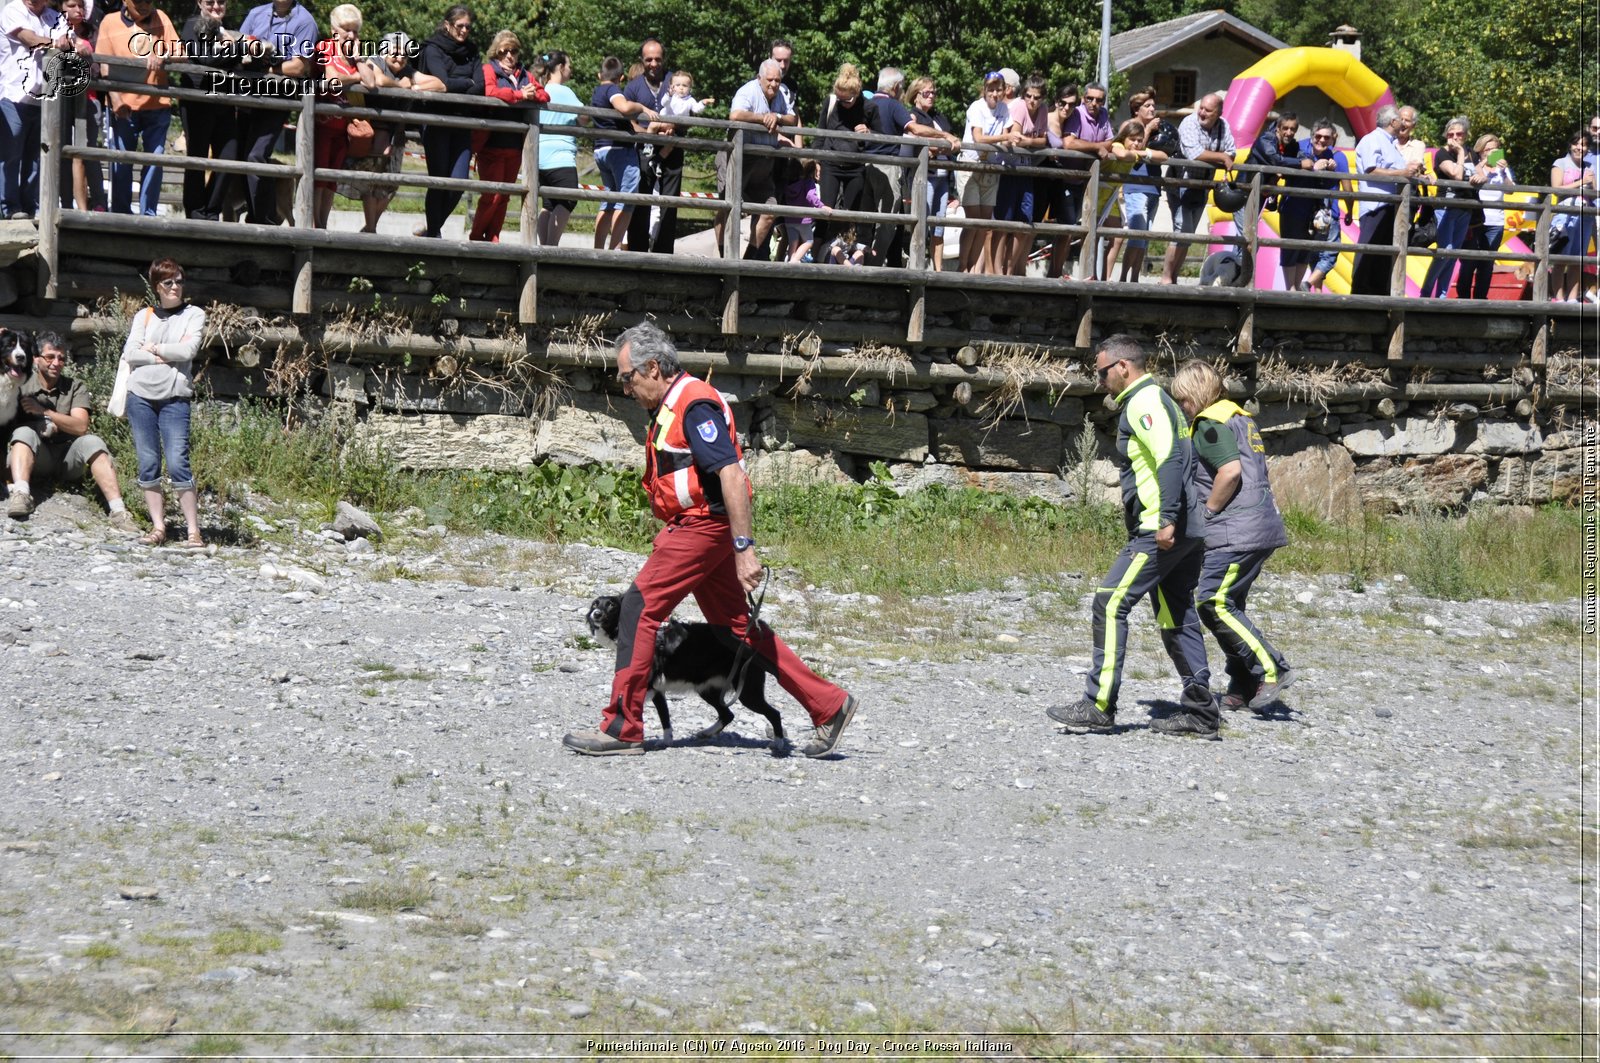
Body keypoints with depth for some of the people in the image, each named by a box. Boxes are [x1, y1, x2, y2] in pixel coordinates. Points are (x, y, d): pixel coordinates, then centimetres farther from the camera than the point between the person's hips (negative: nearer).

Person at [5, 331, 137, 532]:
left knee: (92, 442, -25)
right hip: (35, 459, -2)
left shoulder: (75, 387, 6)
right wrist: (46, 426, -18)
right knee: (25, 433, -29)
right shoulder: (22, 387, 1)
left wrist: (44, 412, -16)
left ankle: (118, 512, -36)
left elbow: (81, 427, -9)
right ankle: (20, 495, -52)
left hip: (67, 457, 2)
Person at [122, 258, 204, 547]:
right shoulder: (144, 316, 14)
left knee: (177, 463, -12)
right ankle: (158, 526, 7)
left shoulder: (194, 315, 8)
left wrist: (153, 349, 0)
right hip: (140, 395, 3)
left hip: (174, 398, -3)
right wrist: (164, 357, -8)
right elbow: (130, 353, 2)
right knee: (148, 465, 2)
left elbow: (188, 350, -8)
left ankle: (194, 531, -10)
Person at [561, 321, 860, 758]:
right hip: (694, 527, 11)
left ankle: (622, 729, -7)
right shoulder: (672, 406, 17)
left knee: (639, 609, -9)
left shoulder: (695, 405, -16)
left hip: (703, 527, -11)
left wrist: (744, 548, -27)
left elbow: (732, 475, -23)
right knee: (737, 627, 11)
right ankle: (829, 706, 14)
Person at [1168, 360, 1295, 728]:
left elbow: (1231, 470, -23)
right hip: (1261, 527, 11)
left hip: (1237, 531, -11)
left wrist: (1208, 510, -10)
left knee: (1213, 603, -11)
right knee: (1229, 605, 13)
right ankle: (1243, 686, 15)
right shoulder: (1240, 418, 21)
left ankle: (1271, 669, -11)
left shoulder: (1210, 424, -10)